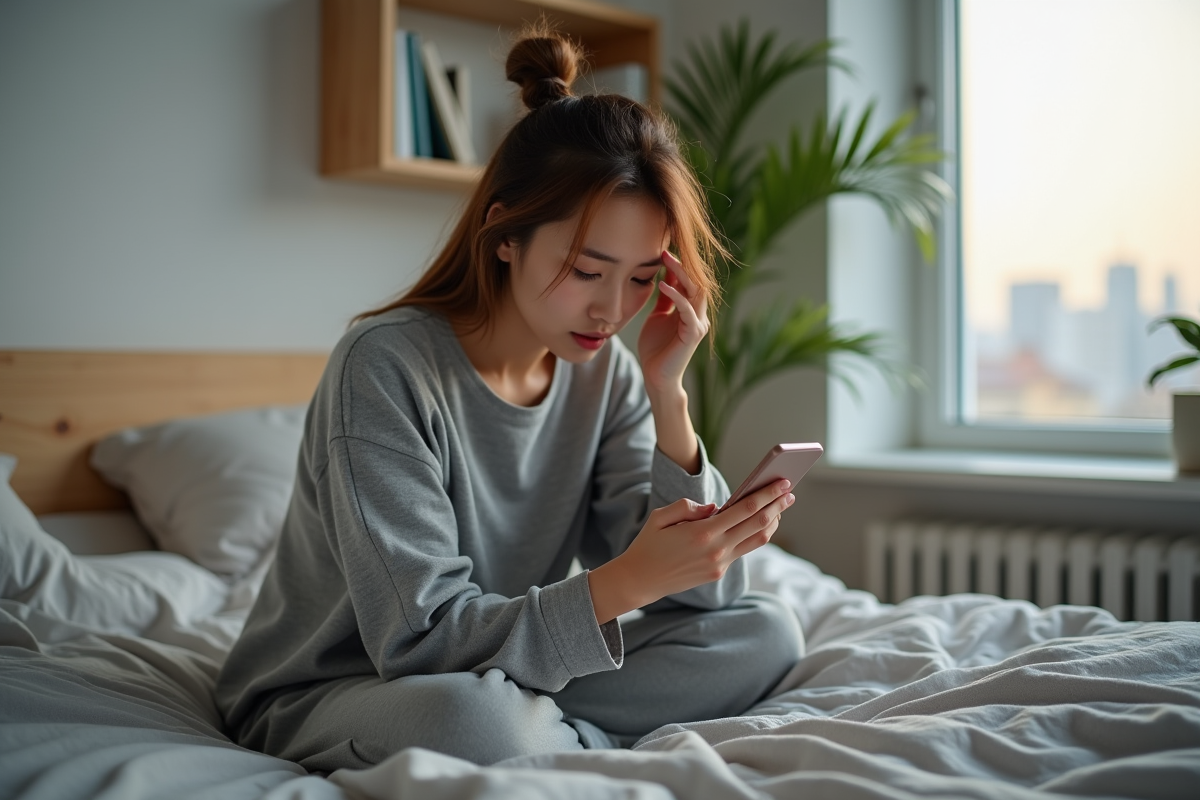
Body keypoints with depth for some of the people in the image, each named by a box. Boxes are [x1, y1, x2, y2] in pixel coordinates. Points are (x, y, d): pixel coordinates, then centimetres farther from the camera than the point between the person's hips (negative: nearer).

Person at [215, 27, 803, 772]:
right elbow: (421, 639, -26)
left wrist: (668, 394, -17)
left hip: (510, 671, 5)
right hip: (324, 695, -5)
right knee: (468, 714, -39)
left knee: (767, 631, -9)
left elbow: (704, 601, -8)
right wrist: (625, 581, -39)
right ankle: (612, 743, -11)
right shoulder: (384, 365, -22)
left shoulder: (607, 374, -5)